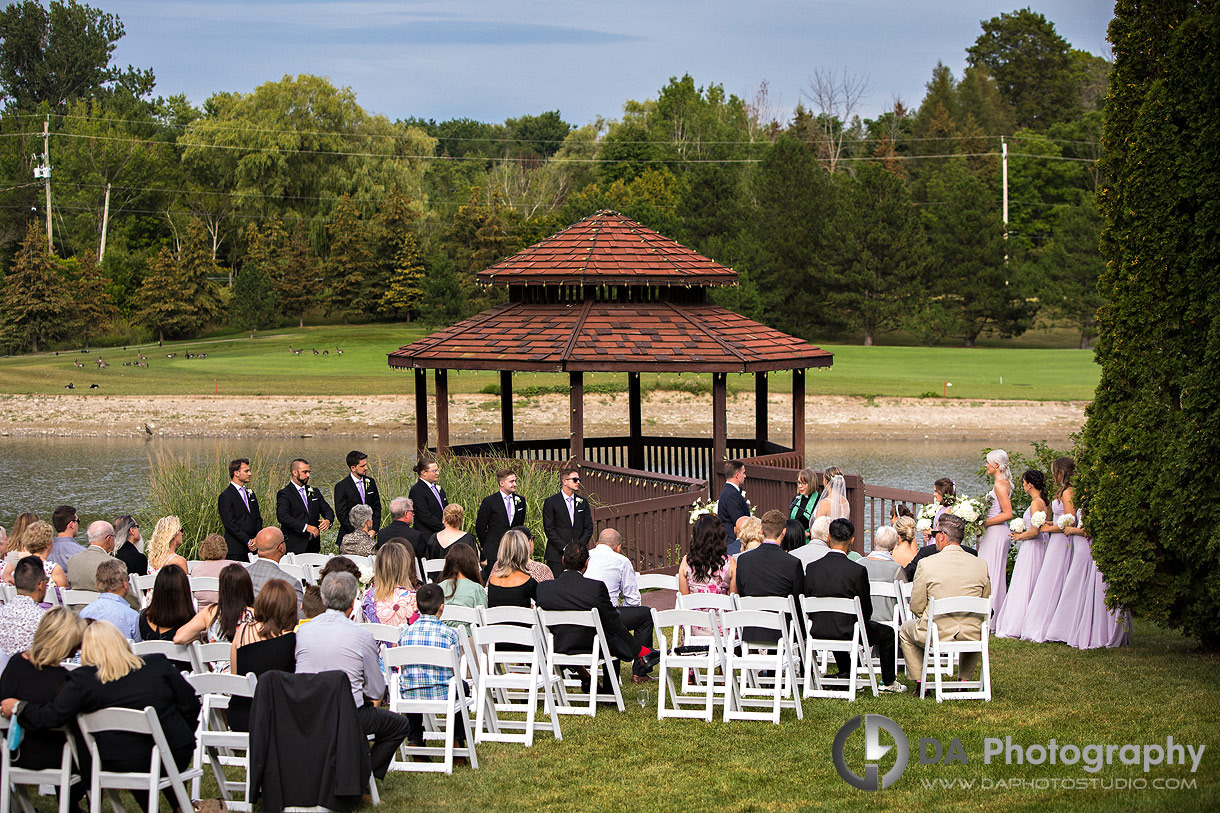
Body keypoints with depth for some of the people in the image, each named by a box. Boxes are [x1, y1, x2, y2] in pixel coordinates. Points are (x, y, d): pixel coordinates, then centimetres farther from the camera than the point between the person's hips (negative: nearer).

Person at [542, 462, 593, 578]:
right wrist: (565, 548, -11)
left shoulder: (583, 502, 14)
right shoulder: (550, 502, 1)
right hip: (557, 557, -3)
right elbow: (549, 529, -5)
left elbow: (589, 528, 11)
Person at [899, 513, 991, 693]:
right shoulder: (981, 565, -4)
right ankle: (964, 680, 35)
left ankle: (920, 682, 24)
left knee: (905, 630, 30)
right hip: (971, 637, 3)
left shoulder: (926, 564, -13)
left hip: (935, 635, -3)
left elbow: (916, 607, -6)